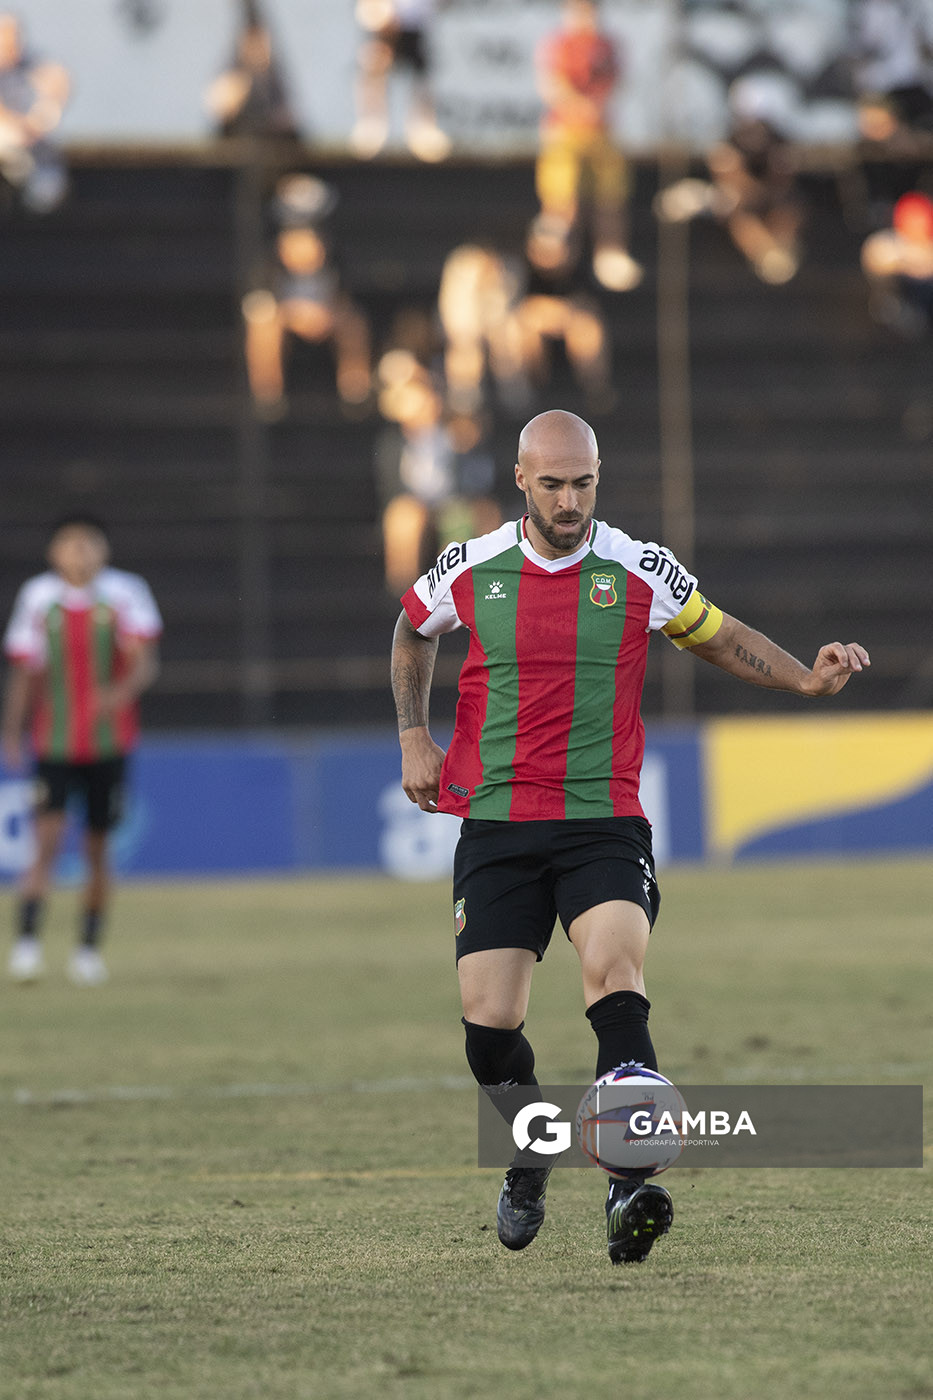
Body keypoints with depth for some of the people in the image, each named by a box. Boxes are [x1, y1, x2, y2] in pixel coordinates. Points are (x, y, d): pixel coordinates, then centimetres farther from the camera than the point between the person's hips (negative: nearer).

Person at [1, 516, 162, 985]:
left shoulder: (124, 593, -1)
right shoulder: (38, 598, 2)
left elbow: (145, 663, -8)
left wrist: (123, 691, -29)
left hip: (109, 744, 0)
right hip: (53, 744, 0)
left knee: (97, 849, 6)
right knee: (48, 837, -16)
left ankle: (89, 949, 18)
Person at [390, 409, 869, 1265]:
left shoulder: (641, 572, -1)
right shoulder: (470, 571, 1)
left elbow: (721, 638, 16)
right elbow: (413, 631, 24)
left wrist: (807, 679, 1)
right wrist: (414, 736, 15)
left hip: (604, 824, -2)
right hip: (497, 824, 2)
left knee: (616, 979, -26)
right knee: (488, 1024, -4)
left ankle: (629, 1191, -32)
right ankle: (530, 1163, 26)